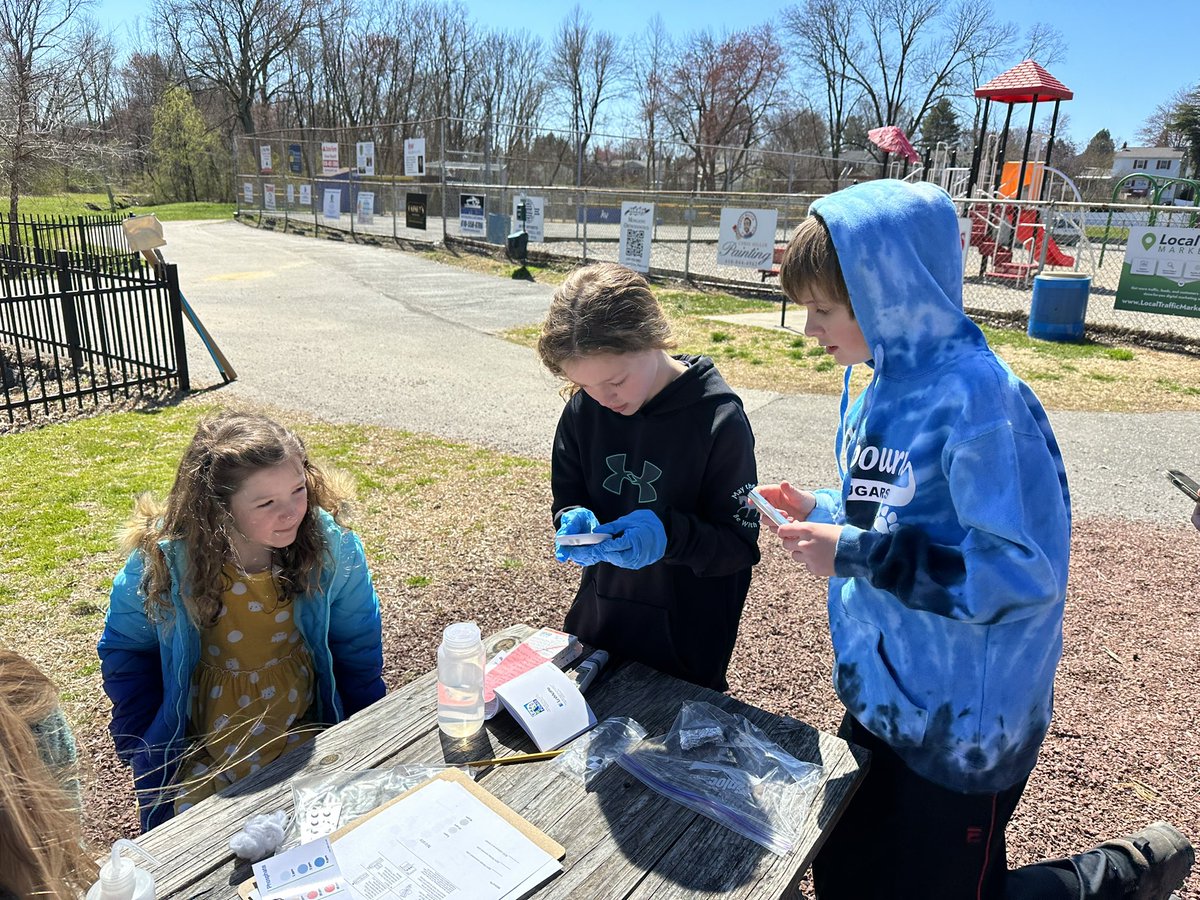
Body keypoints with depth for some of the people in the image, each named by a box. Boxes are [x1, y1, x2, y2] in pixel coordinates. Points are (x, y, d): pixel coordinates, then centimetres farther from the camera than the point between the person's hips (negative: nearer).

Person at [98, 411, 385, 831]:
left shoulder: (332, 544, -18)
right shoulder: (163, 558, -19)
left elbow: (358, 650, -3)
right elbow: (124, 650, 0)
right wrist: (151, 753, -3)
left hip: (310, 730, 0)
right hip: (199, 749, 0)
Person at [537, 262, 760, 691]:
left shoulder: (720, 419, -20)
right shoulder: (582, 409, -7)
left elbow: (741, 545, -15)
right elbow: (566, 500, 5)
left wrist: (668, 534, -33)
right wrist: (575, 522, -18)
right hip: (598, 625, 4)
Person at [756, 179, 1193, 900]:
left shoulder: (978, 396, -24)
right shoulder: (882, 385, 2)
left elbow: (1026, 569, -26)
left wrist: (853, 555, -26)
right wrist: (822, 512, -3)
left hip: (965, 725, -8)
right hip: (883, 698, 9)